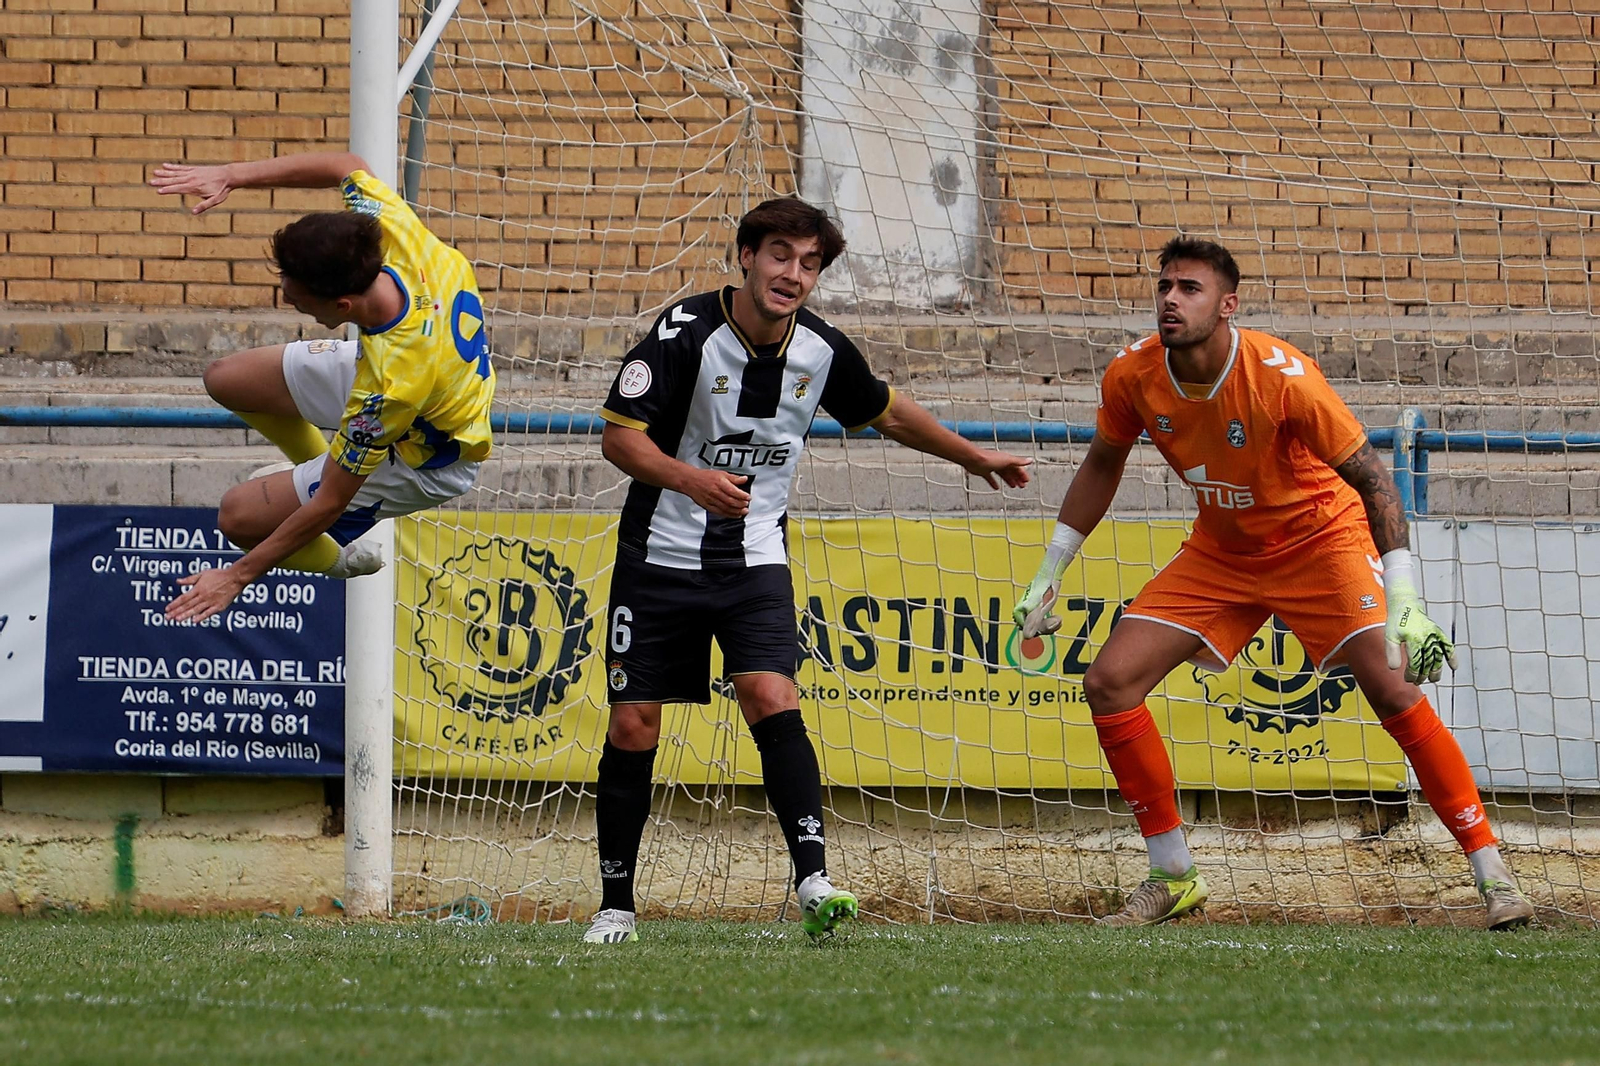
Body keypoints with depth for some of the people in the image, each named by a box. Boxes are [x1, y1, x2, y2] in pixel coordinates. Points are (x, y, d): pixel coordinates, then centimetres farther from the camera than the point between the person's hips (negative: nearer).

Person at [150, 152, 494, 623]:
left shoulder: (388, 385, -44)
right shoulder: (396, 234, -31)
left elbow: (329, 504, -31)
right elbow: (346, 165, -8)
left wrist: (238, 576, -21)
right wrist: (230, 176, -16)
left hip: (426, 463, -7)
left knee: (240, 517, -9)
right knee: (227, 379, 10)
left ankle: (342, 561, 19)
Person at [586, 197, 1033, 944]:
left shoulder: (821, 350, -3)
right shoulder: (687, 333, -15)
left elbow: (888, 413, 18)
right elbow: (619, 435, -16)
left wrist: (971, 456, 27)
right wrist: (689, 478, -34)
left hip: (755, 559, 2)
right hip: (660, 553, -2)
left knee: (770, 697, -20)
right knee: (633, 725, -1)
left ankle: (813, 881, -27)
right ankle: (616, 904, 12)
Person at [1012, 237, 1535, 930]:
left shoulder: (1281, 375, -29)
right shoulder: (1132, 376, -15)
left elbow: (1372, 479, -24)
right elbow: (1102, 466, 6)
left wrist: (1404, 603, -33)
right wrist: (1048, 576, 9)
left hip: (1318, 537, -5)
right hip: (1220, 553, 5)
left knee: (1393, 691, -22)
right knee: (1108, 684, -8)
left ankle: (1492, 874, -13)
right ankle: (1172, 878, 5)